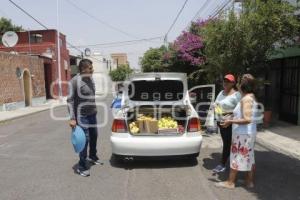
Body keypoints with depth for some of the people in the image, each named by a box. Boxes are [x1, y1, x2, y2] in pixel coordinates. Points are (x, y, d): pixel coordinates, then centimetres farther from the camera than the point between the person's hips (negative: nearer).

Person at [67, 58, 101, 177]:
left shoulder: (90, 79, 7)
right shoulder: (75, 81, -16)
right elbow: (70, 100, -16)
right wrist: (72, 118, -19)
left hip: (92, 114, 8)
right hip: (82, 115, -7)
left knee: (94, 136, 18)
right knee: (84, 139, -4)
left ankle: (92, 156, 40)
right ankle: (81, 167, 10)